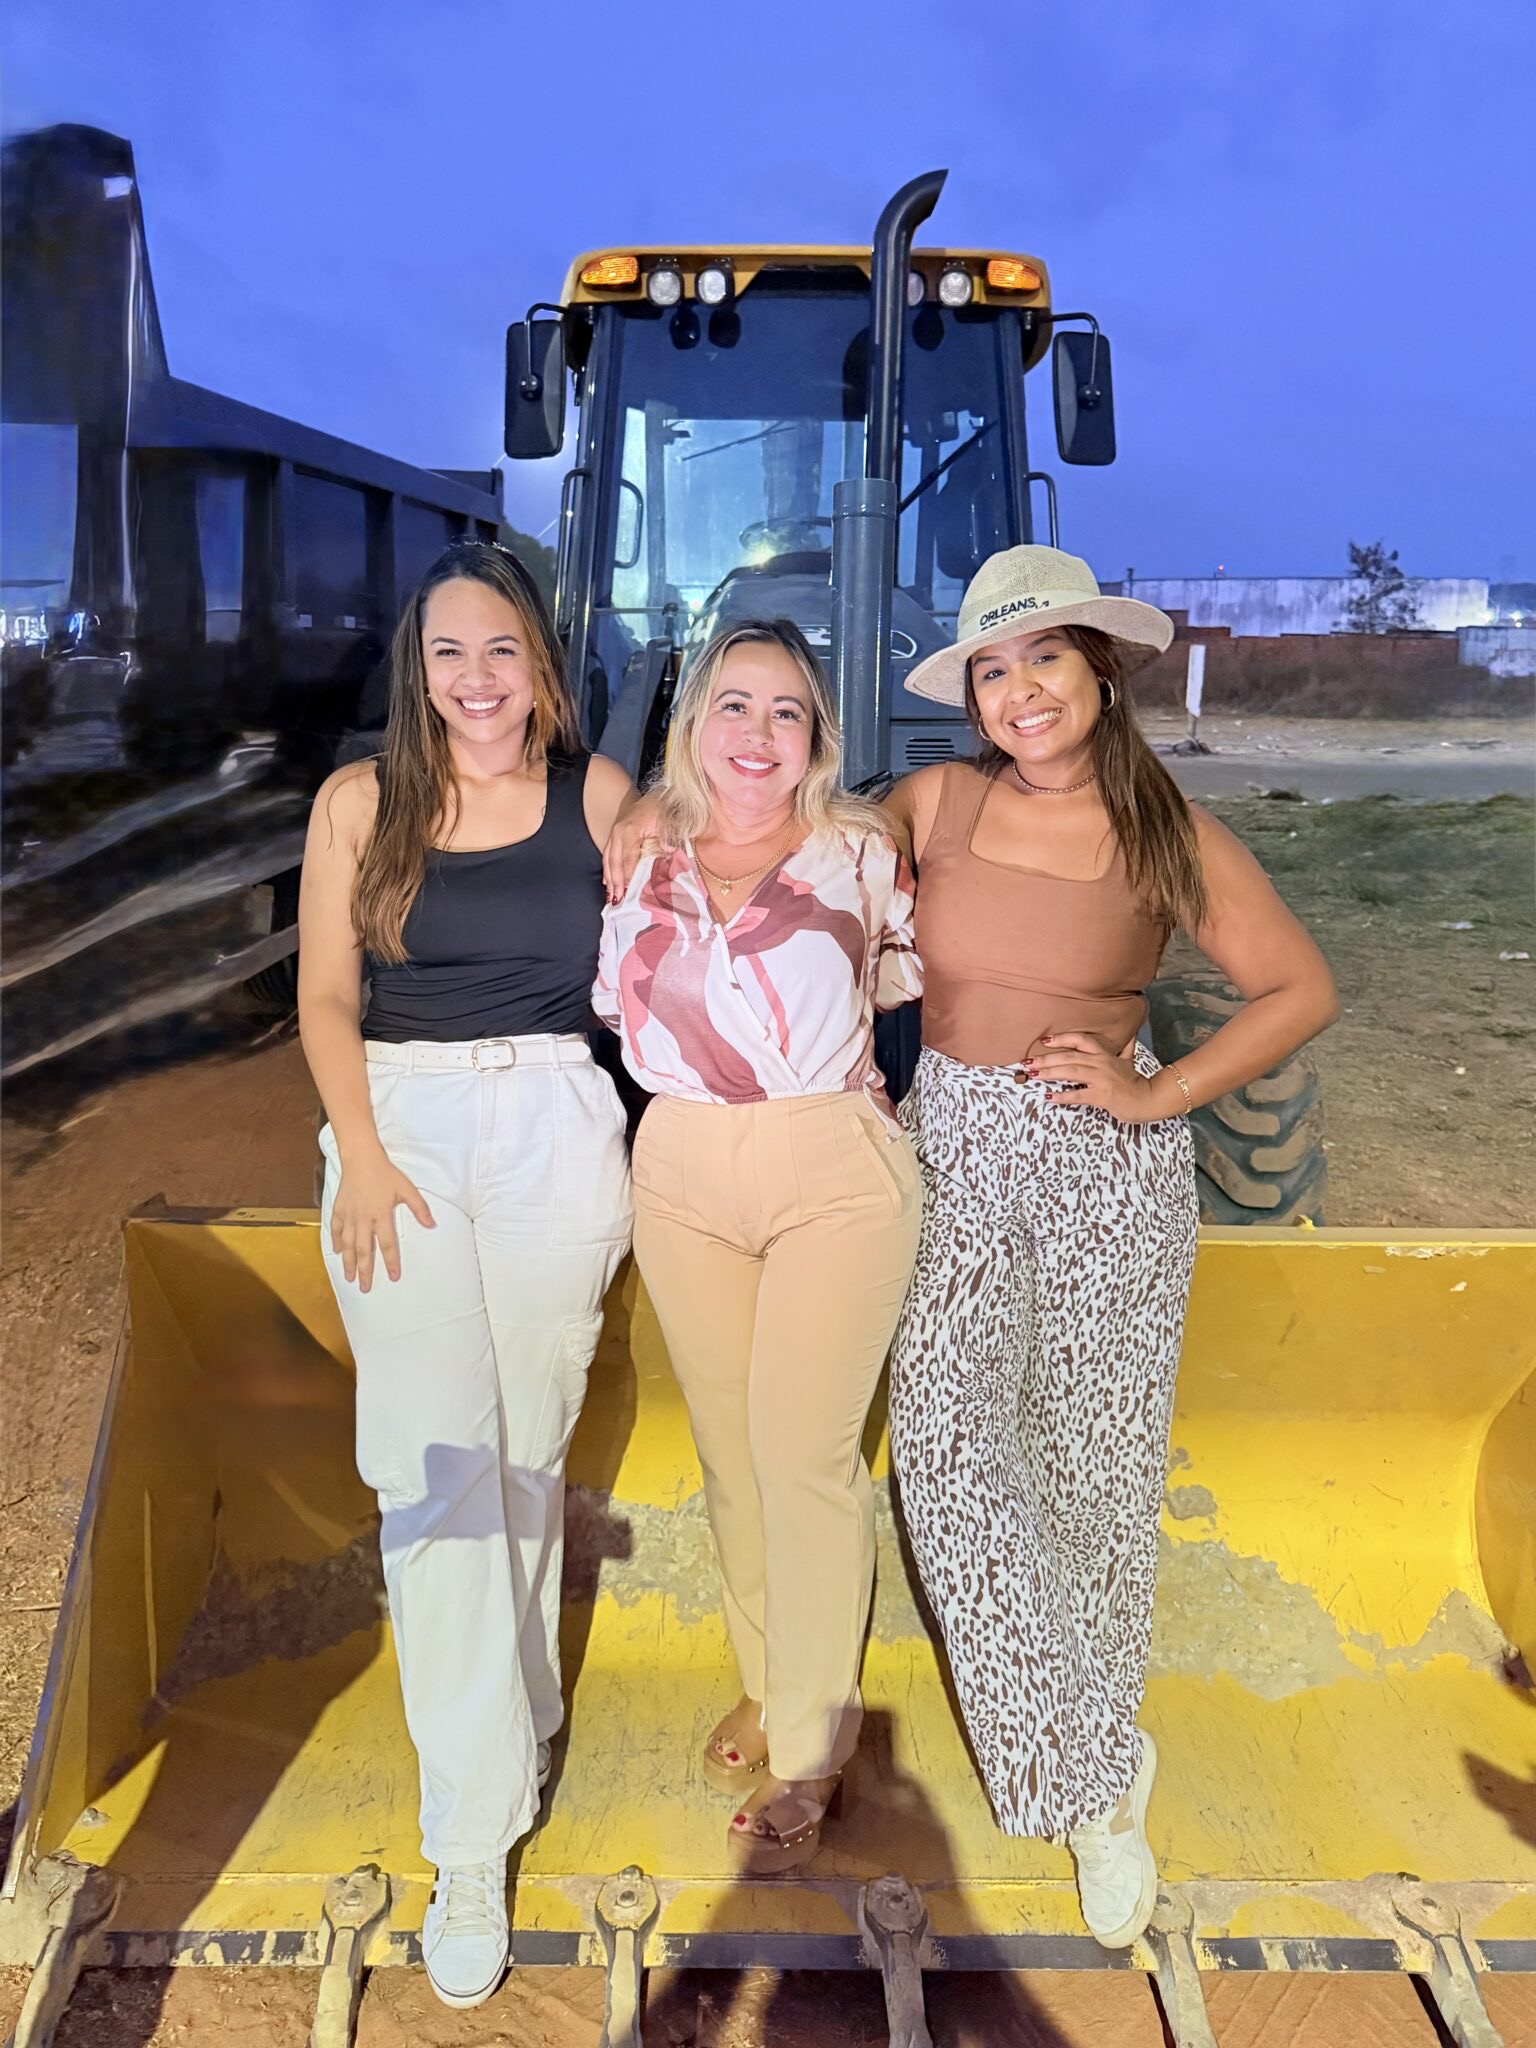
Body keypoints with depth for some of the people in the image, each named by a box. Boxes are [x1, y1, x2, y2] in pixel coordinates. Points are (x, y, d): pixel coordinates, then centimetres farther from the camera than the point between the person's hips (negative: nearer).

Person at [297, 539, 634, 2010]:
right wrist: (360, 1151, -8)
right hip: (401, 1125, 0)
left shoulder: (595, 793, 3)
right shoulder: (360, 800, 3)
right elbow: (325, 995, 3)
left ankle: (513, 1708, 35)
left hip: (556, 1128, 0)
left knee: (529, 1446, 9)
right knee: (434, 1470, -5)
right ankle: (472, 1842, 5)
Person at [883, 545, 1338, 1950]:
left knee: (1095, 1459, 5)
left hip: (1108, 1165, -2)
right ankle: (1098, 1779, 9)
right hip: (951, 1147, 2)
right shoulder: (936, 801, -1)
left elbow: (1302, 990, 0)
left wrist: (1156, 1094, -10)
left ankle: (1093, 1752, 29)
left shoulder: (1168, 834, -6)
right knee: (947, 1434, -8)